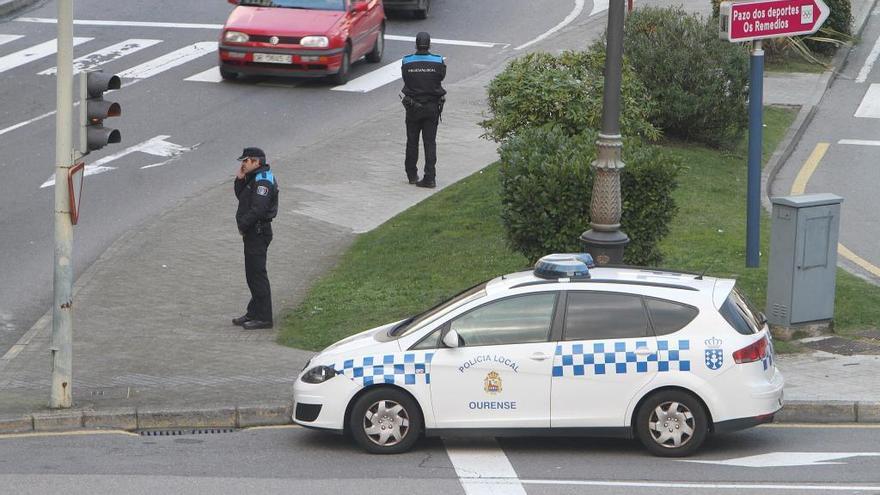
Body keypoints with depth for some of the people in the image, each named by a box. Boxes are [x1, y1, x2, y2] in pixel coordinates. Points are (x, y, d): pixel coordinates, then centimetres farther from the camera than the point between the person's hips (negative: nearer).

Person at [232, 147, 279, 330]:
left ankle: (263, 318, -6)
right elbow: (241, 196, 19)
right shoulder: (254, 178, 15)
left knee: (257, 274, -8)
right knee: (253, 274, 16)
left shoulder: (263, 181, -19)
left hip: (258, 232, -11)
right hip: (253, 232, 11)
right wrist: (240, 179, 5)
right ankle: (254, 313, 24)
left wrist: (243, 226, -16)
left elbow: (258, 209, -25)